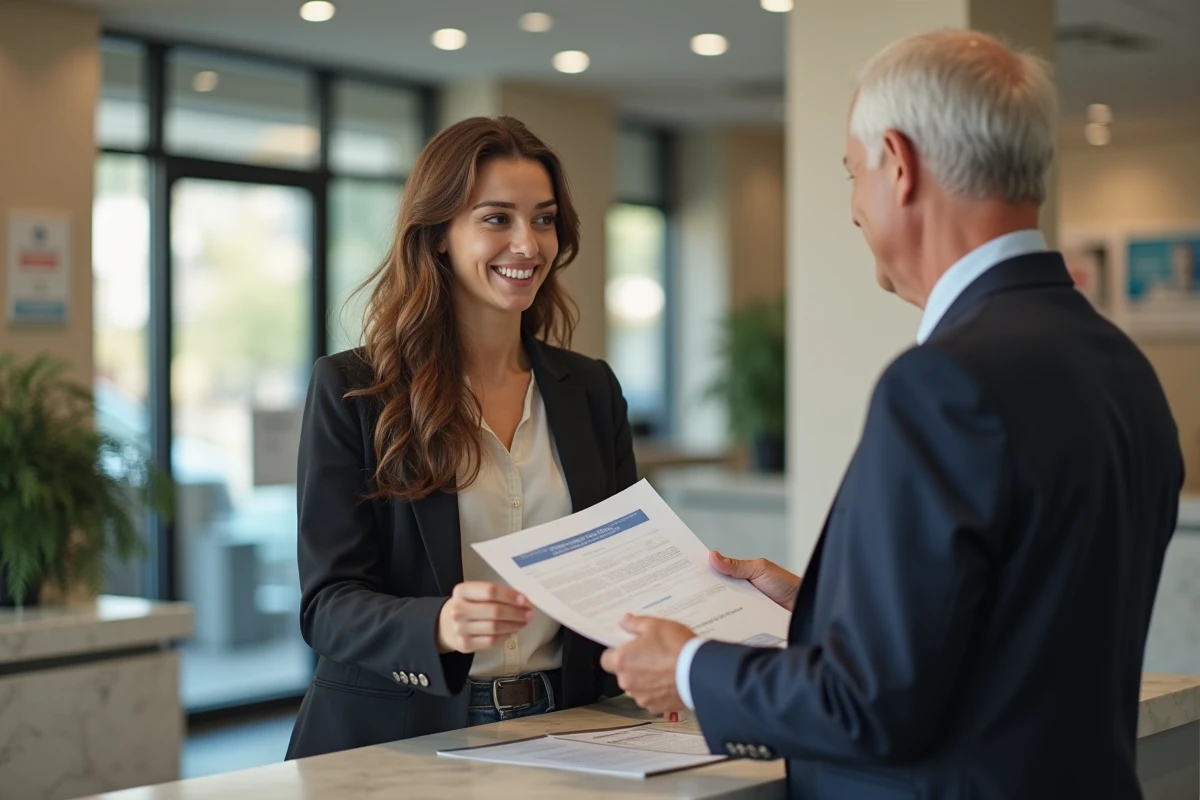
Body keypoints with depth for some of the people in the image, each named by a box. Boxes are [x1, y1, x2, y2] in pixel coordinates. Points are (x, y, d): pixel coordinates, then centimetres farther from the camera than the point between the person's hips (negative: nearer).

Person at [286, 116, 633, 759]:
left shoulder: (592, 391, 13)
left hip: (556, 735, 3)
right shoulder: (350, 391, 1)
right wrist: (439, 627, -25)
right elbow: (329, 602, -5)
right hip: (398, 740, -2)